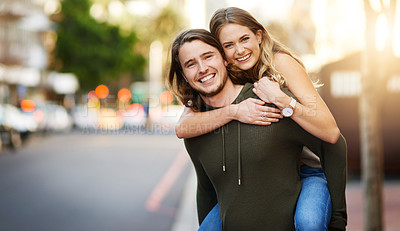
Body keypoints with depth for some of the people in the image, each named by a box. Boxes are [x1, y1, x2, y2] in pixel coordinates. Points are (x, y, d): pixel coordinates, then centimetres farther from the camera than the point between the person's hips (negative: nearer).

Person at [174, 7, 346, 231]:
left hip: (308, 171, -4)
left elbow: (331, 133, -22)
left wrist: (280, 99, -33)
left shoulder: (281, 62, -14)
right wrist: (233, 111, -32)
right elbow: (183, 128, -19)